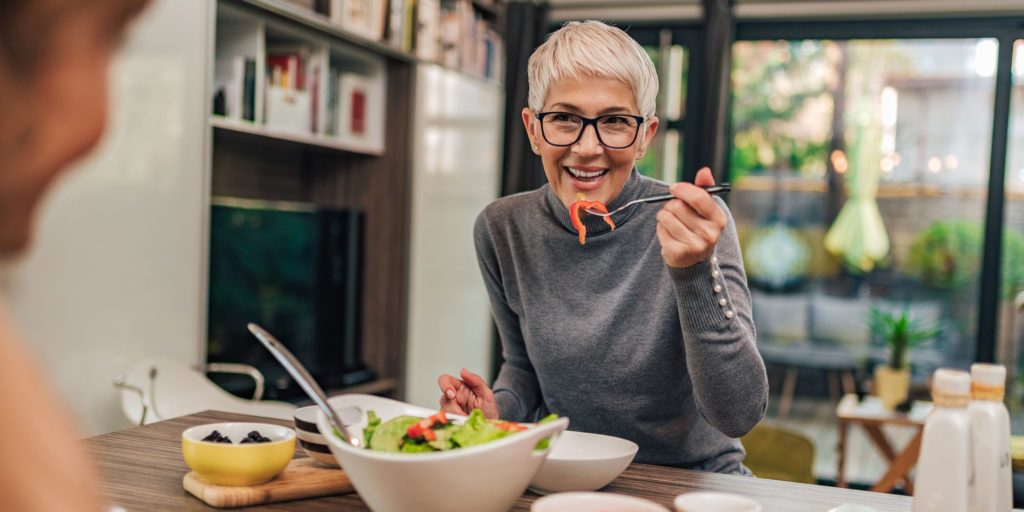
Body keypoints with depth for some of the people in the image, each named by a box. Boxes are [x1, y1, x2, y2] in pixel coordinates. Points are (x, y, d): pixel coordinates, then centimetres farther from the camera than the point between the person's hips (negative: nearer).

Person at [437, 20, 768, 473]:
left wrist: (695, 274, -31)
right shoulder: (501, 231, -5)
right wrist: (498, 407, -10)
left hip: (695, 482, -1)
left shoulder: (695, 225, -14)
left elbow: (740, 415, -20)